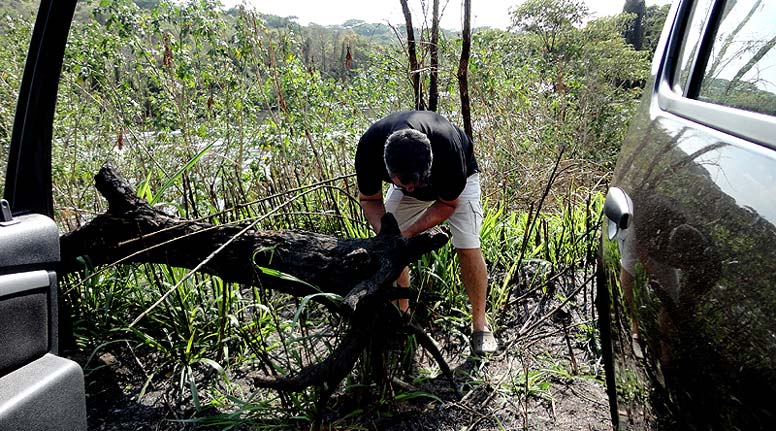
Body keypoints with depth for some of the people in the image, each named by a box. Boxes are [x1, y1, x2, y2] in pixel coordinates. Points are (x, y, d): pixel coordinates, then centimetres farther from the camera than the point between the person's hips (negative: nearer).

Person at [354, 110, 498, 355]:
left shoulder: (448, 146, -42)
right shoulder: (370, 146, -36)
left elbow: (447, 204, -24)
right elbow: (369, 199, -18)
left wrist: (407, 233, -34)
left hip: (457, 179, -2)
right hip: (402, 174, 3)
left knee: (468, 248, -16)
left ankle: (480, 325, 2)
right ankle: (402, 315, 15)